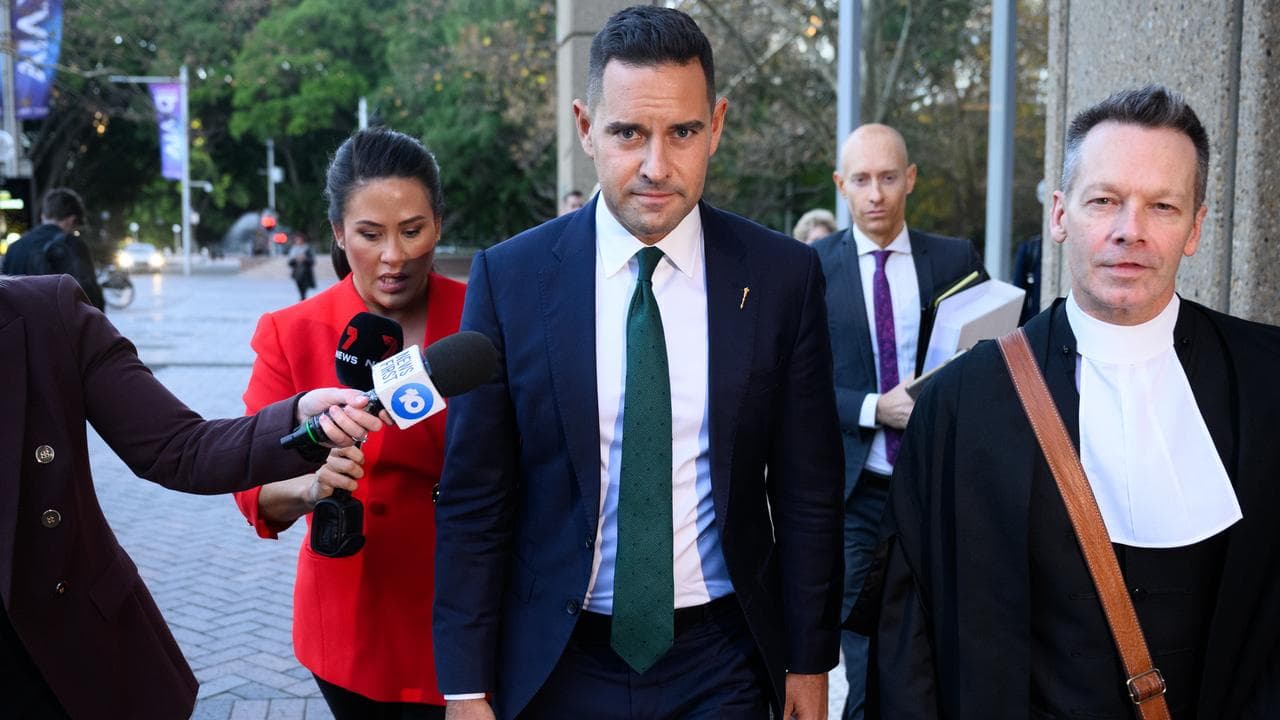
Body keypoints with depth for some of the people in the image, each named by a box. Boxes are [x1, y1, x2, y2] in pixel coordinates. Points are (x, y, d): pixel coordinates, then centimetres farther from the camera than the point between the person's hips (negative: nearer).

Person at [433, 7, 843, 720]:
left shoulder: (784, 276, -6)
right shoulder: (510, 278, -8)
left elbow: (808, 491, 0)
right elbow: (473, 498, -5)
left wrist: (809, 662, 3)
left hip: (719, 661, 1)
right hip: (555, 662, 0)